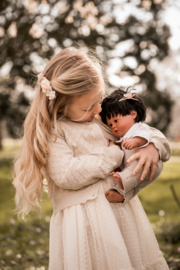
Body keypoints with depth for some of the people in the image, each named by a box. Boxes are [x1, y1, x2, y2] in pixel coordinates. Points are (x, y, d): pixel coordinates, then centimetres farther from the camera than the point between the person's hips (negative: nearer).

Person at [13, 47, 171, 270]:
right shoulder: (52, 131, -9)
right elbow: (66, 175, -22)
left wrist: (153, 146, -9)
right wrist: (114, 155, -14)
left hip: (122, 207, 6)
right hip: (84, 219, -6)